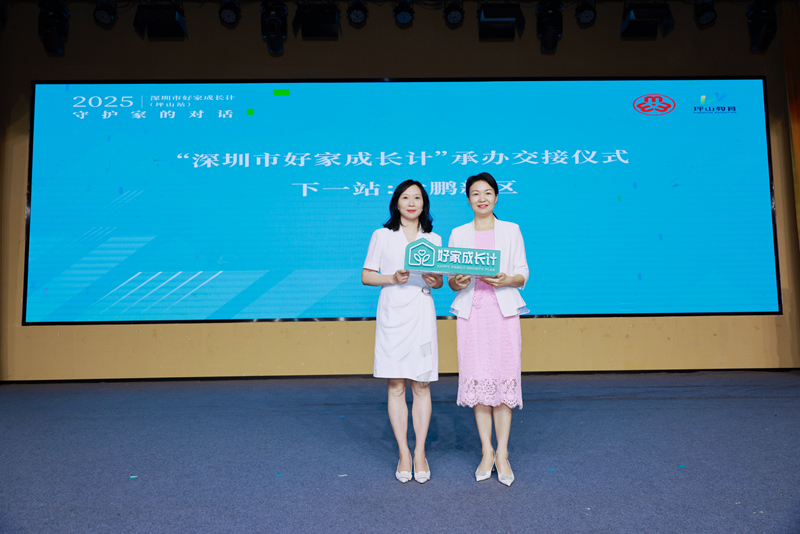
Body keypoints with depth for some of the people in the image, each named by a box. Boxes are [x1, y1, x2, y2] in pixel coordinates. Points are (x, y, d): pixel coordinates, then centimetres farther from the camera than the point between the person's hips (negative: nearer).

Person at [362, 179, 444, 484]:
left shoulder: (433, 239, 12)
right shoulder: (382, 236, 6)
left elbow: (439, 280, 15)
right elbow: (366, 276, 4)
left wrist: (435, 281, -8)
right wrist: (392, 278, -12)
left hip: (421, 315, 1)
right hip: (392, 314, -1)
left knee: (421, 387, 3)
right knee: (396, 387, 2)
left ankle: (420, 453, 14)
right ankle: (403, 454, 13)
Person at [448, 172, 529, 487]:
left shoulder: (511, 231, 8)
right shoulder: (458, 234, 11)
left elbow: (523, 274, 5)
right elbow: (450, 278, 10)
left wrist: (505, 280, -15)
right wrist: (457, 283, -13)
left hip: (503, 311, -1)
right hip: (471, 313, 1)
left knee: (503, 380, -3)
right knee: (477, 381, 1)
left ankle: (502, 453, 8)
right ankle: (487, 452, 13)